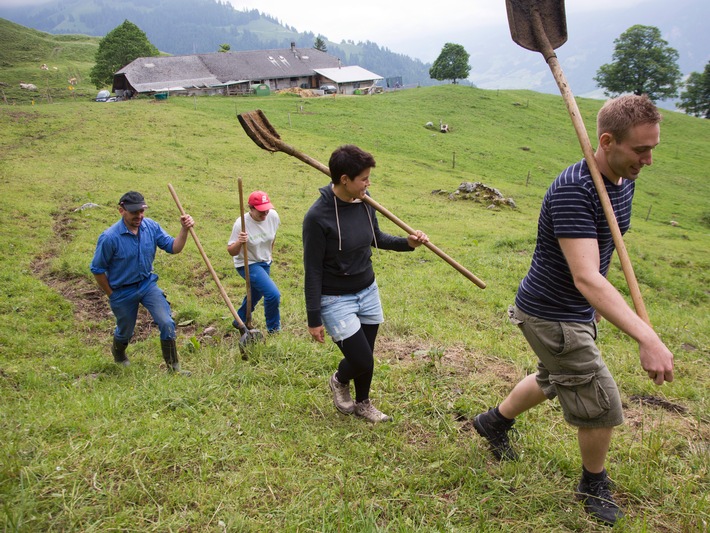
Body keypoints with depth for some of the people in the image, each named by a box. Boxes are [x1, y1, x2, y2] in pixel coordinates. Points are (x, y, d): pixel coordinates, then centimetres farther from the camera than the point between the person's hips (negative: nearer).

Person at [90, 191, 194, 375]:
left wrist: (184, 230, -27)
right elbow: (97, 269, -14)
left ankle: (173, 366, 6)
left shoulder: (151, 227, -11)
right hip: (123, 292, -3)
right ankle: (118, 354, 55)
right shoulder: (110, 237, -24)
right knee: (125, 331, 19)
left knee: (167, 323, -10)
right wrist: (111, 295, -5)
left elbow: (174, 248, -10)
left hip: (148, 284, 3)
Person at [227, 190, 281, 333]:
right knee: (273, 294, -19)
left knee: (256, 294, 24)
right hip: (248, 264, -7)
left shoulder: (273, 216, -14)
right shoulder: (241, 224, -28)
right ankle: (273, 329, 4)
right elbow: (231, 252, -23)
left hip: (265, 263, 7)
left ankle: (240, 321, 49)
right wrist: (239, 242, -43)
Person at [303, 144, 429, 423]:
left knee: (366, 357, 15)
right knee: (362, 362, -5)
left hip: (368, 293, 6)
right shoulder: (318, 216, -24)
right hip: (336, 300, -6)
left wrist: (407, 242, -3)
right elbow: (313, 271, -18)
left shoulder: (365, 203, -5)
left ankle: (362, 402, 43)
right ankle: (339, 380, 31)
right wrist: (314, 319, -14)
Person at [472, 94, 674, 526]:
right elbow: (586, 279, -40)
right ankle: (594, 486, 30)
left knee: (554, 381, 29)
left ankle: (494, 423, 53)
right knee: (604, 407, 2)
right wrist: (646, 338, -47)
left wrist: (600, 303, 20)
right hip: (552, 316, -9)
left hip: (579, 311, 9)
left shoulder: (625, 182, -1)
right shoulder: (573, 190, -31)